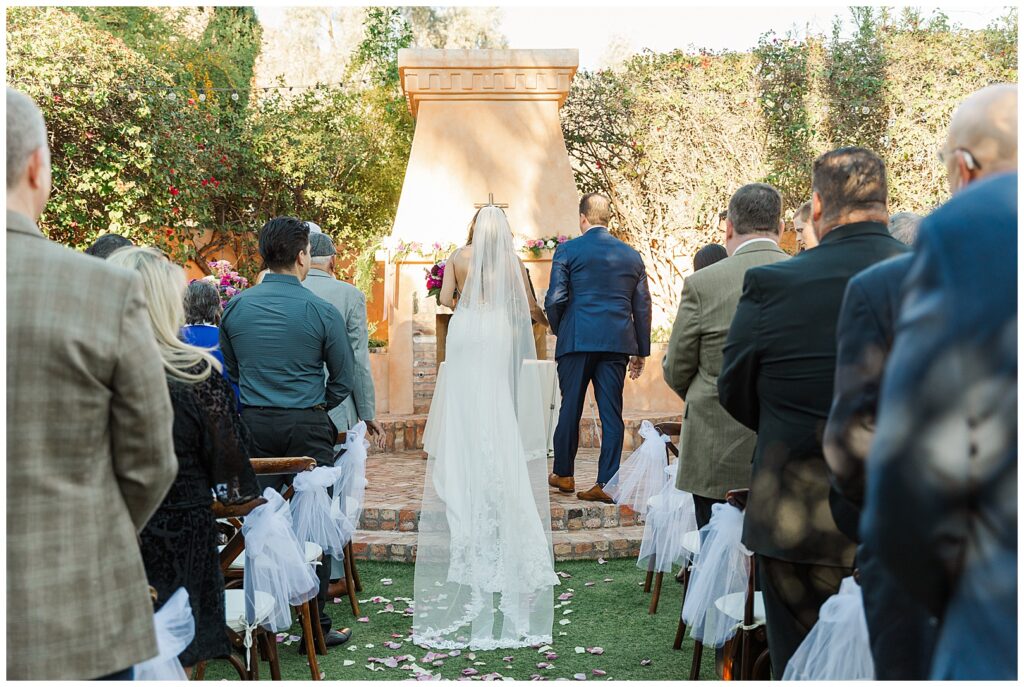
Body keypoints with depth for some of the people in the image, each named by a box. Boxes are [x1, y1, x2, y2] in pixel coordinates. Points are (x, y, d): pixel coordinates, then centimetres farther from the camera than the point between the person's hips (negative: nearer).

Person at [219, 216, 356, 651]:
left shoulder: (235, 306, 2)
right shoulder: (322, 311, -7)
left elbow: (230, 370, 13)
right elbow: (343, 379, 1)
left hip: (253, 424, 3)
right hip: (307, 427, -3)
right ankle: (315, 627, 10)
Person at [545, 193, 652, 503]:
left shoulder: (568, 250, -1)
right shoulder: (632, 255, 10)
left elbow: (554, 299, -7)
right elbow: (642, 306, 11)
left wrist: (558, 329, 12)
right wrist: (641, 350, 16)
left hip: (578, 340, -3)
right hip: (617, 342, 3)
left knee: (571, 407, 9)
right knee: (612, 413, 4)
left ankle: (563, 474, 22)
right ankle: (607, 482, 3)